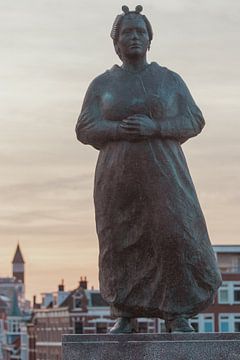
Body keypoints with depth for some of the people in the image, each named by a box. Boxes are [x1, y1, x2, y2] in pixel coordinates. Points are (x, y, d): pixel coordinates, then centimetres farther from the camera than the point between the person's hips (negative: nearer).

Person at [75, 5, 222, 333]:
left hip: (163, 174, -1)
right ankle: (126, 315, 13)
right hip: (119, 176, 1)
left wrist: (153, 127, -18)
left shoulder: (170, 80, 4)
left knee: (175, 236, -12)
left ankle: (177, 314, -1)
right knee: (121, 243, 0)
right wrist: (119, 129, -19)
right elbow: (85, 130, -1)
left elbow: (193, 121, -2)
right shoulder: (101, 85, 5)